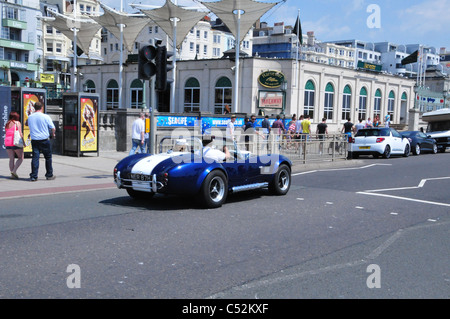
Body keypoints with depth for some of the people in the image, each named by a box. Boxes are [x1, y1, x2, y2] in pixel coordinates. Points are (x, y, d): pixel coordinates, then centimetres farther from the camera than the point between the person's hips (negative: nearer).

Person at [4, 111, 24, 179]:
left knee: (11, 159, 8)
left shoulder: (7, 124, 14)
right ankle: (14, 171, -11)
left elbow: (6, 134, 13)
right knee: (21, 158, 5)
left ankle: (12, 174, 5)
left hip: (7, 143, 5)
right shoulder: (17, 123, -3)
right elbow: (20, 134, -10)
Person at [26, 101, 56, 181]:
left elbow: (27, 124, 24)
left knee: (35, 158, 3)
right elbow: (53, 128, -4)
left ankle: (33, 176, 0)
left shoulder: (30, 117, 3)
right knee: (48, 158, 10)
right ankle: (49, 175, 16)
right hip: (44, 140, -3)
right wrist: (53, 134, 14)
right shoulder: (46, 117, -8)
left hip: (34, 140, 3)